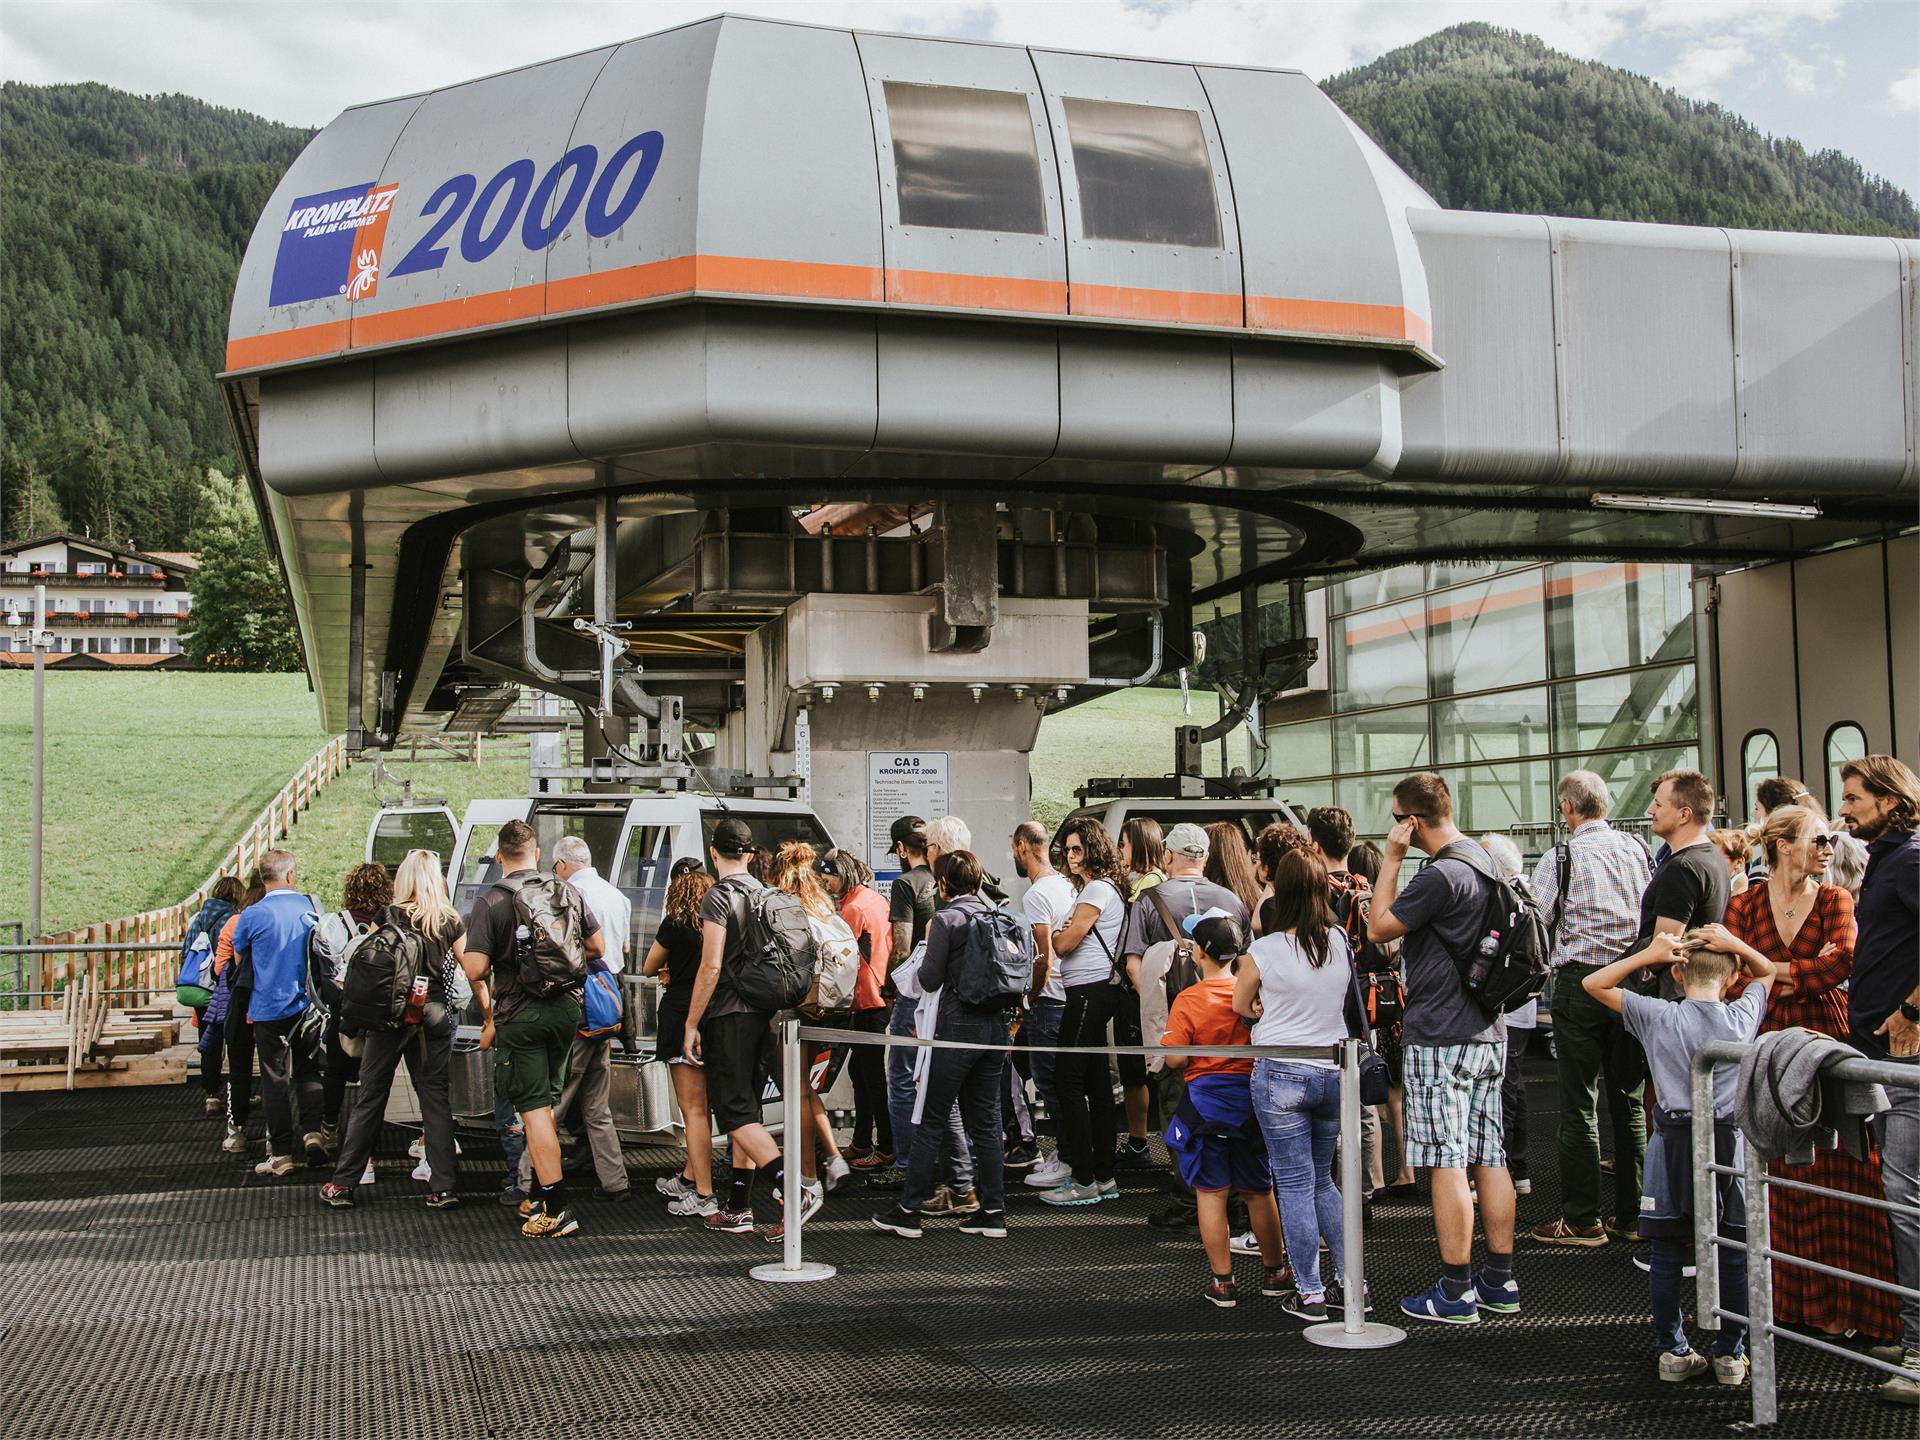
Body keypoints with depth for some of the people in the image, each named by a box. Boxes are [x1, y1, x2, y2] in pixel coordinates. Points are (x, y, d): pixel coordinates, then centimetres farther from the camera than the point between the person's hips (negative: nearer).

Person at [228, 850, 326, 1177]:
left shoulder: (253, 915, -10)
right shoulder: (311, 907, -1)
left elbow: (239, 960, 5)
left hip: (269, 1008, -3)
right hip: (308, 1005, 3)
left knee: (275, 1080, 4)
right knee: (309, 1071, 17)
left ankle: (281, 1154, 7)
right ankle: (312, 1131, 0)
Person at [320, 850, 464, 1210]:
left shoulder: (385, 917, -1)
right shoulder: (450, 922, 4)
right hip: (435, 1013, 2)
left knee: (370, 1099, 6)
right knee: (436, 1099, 6)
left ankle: (342, 1185, 13)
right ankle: (442, 1188, 3)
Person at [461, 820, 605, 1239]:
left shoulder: (490, 902, -9)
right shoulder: (567, 892, 4)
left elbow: (475, 969, -15)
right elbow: (597, 946, 11)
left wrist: (487, 1013, 1)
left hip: (519, 1015, -5)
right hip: (566, 1007, 5)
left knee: (533, 1109, -2)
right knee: (545, 1102, 19)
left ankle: (557, 1210, -5)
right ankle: (539, 1195, 29)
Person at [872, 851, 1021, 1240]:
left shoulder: (947, 919, -10)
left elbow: (930, 980, -9)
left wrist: (924, 955, 10)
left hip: (958, 1025, -6)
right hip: (996, 1025, 7)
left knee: (930, 1120, 1)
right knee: (986, 1121, 11)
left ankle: (909, 1211, 5)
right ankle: (992, 1211, 12)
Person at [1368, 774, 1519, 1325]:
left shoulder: (1442, 875, -19)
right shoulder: (1482, 862, 12)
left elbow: (1378, 928, -11)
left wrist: (1390, 859, -8)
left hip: (1441, 1036, -9)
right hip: (1486, 1031, 9)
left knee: (1447, 1162, -4)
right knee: (1489, 1156, 12)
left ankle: (1456, 1293, 0)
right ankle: (1500, 1280, 18)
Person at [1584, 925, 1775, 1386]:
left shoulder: (1659, 1017, -7)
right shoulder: (1742, 1017, -3)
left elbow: (1593, 984, 2)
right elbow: (1766, 971, 17)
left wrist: (1647, 954, -4)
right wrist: (1735, 945, 1)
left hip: (1673, 1144, -1)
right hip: (1728, 1141, 1)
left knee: (1667, 1253, 7)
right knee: (1732, 1255, 9)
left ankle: (1672, 1351, 13)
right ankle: (1730, 1353, 15)